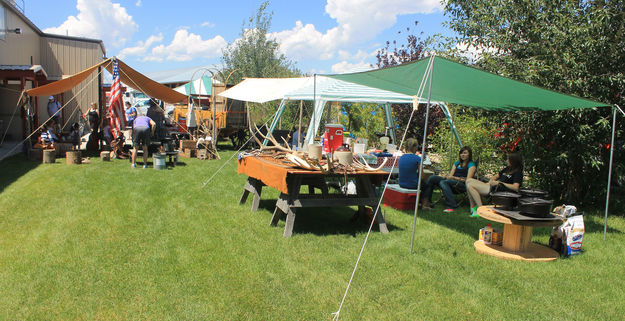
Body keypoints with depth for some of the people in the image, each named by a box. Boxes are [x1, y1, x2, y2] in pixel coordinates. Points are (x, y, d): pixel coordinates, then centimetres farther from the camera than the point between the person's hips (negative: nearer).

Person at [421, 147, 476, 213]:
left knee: (443, 182, -36)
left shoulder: (471, 165, 6)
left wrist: (455, 178, -14)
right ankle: (425, 201, -27)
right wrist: (446, 176, -5)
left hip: (463, 185, -7)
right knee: (432, 178, -16)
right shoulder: (457, 163, 26)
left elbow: (468, 180, -5)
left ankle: (452, 206, -42)